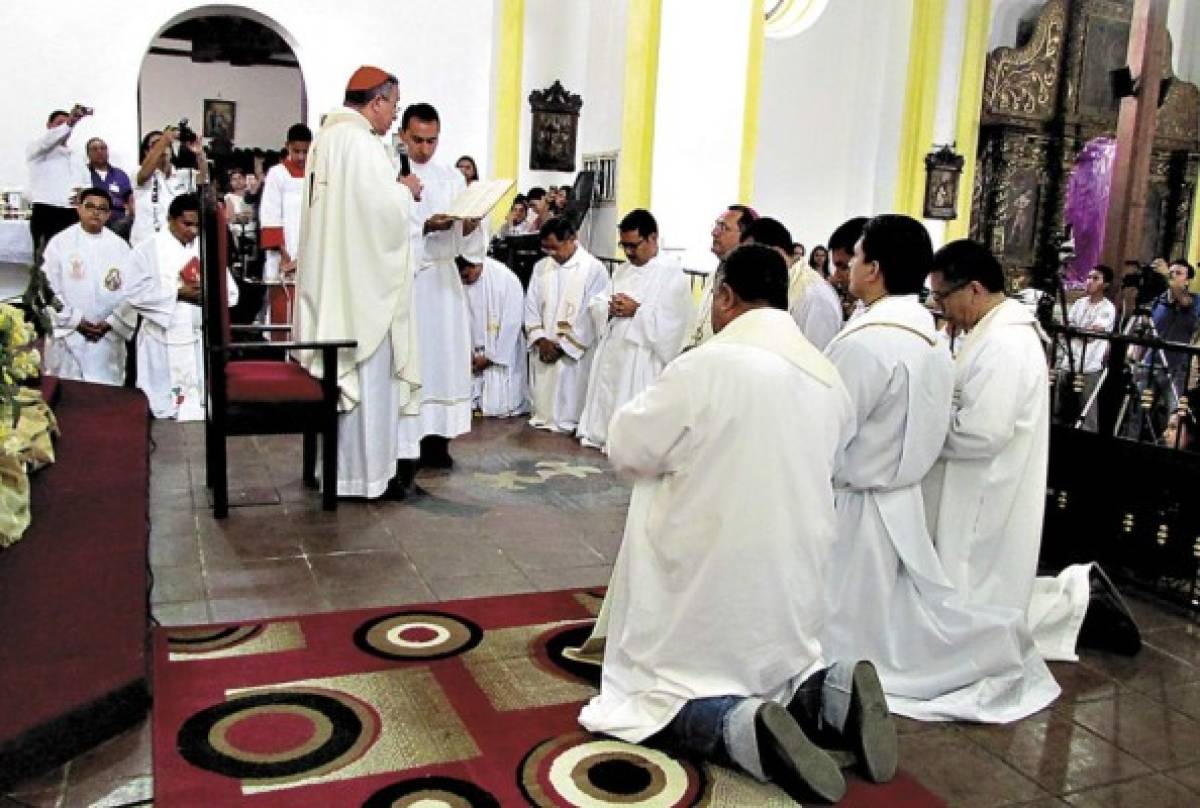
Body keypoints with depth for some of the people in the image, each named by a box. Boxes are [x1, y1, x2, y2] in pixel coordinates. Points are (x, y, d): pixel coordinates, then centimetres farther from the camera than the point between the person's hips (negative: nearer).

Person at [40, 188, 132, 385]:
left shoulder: (120, 247, 6)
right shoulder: (59, 243, 0)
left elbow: (130, 291, 3)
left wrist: (112, 322, -8)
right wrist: (76, 321, -10)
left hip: (108, 339, 1)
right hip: (67, 337, -1)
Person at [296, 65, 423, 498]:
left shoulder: (327, 136, 15)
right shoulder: (361, 141, -16)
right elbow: (385, 211, -23)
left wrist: (394, 191, 13)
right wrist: (405, 189, -4)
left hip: (333, 276, 10)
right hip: (361, 278, -10)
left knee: (344, 370, 15)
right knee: (368, 372, -2)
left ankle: (339, 463, 24)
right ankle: (365, 471, 7)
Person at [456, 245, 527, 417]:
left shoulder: (508, 281, -18)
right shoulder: (458, 281, -5)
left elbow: (510, 325, -15)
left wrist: (490, 357, -13)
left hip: (502, 353, -4)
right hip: (473, 353, 4)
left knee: (499, 408, -6)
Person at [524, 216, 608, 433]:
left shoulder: (594, 269, -9)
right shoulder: (540, 267, 9)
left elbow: (591, 316, -12)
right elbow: (531, 306, 8)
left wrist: (563, 346, -12)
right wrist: (541, 340, -7)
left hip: (574, 354, -5)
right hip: (542, 352, 5)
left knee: (568, 405, -2)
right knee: (541, 399, 9)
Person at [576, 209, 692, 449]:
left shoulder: (672, 274, -8)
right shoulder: (622, 271, 14)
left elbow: (671, 322, -17)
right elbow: (596, 305, 16)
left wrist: (636, 310, -17)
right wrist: (610, 308, -6)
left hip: (642, 359, -7)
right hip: (611, 353, 7)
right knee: (607, 402, 13)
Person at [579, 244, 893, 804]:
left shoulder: (705, 366, -19)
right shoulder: (828, 376, 2)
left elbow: (626, 447, -8)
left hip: (708, 579, -6)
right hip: (791, 580, 6)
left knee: (647, 697, 10)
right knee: (771, 669, 29)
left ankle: (742, 727, -17)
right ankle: (830, 691, -2)